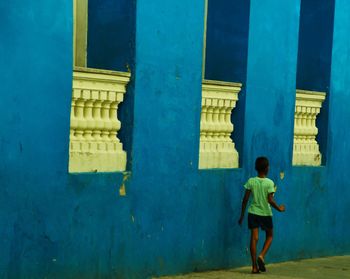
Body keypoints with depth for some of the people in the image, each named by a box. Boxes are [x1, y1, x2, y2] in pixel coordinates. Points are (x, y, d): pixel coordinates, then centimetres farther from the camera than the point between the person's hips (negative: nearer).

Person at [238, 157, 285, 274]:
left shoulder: (251, 181, -2)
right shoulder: (269, 183, -10)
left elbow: (245, 199, -2)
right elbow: (270, 200, -16)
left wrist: (242, 215, 5)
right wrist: (279, 208, 2)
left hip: (253, 212, 2)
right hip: (266, 213, -2)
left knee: (254, 238, 2)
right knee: (269, 236, 18)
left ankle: (255, 267, 0)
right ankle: (262, 256, -4)